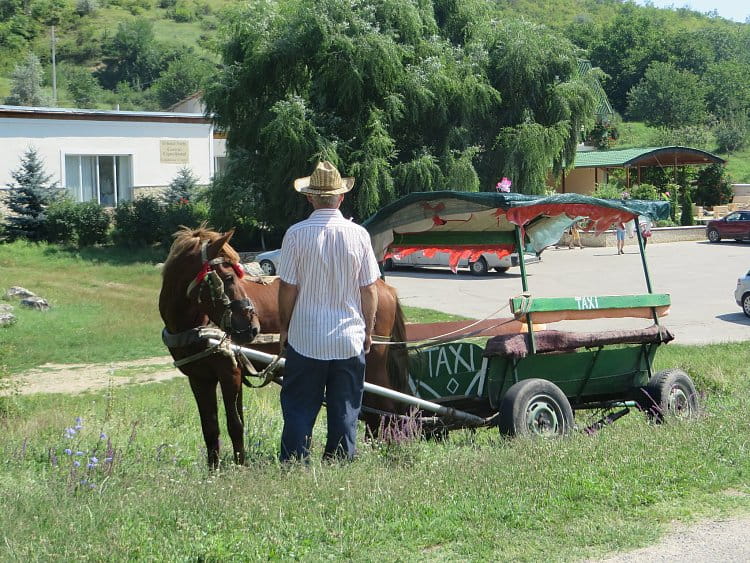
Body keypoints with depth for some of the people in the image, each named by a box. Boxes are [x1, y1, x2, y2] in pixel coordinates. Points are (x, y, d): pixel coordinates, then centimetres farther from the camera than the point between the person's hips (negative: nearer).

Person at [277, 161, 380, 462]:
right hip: (350, 341, 1)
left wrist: (284, 328, 8)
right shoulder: (358, 234, -5)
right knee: (345, 413, 11)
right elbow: (369, 291, -1)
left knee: (299, 411, 9)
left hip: (305, 339, -1)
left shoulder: (296, 234, -10)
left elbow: (287, 289, -6)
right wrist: (369, 330, 11)